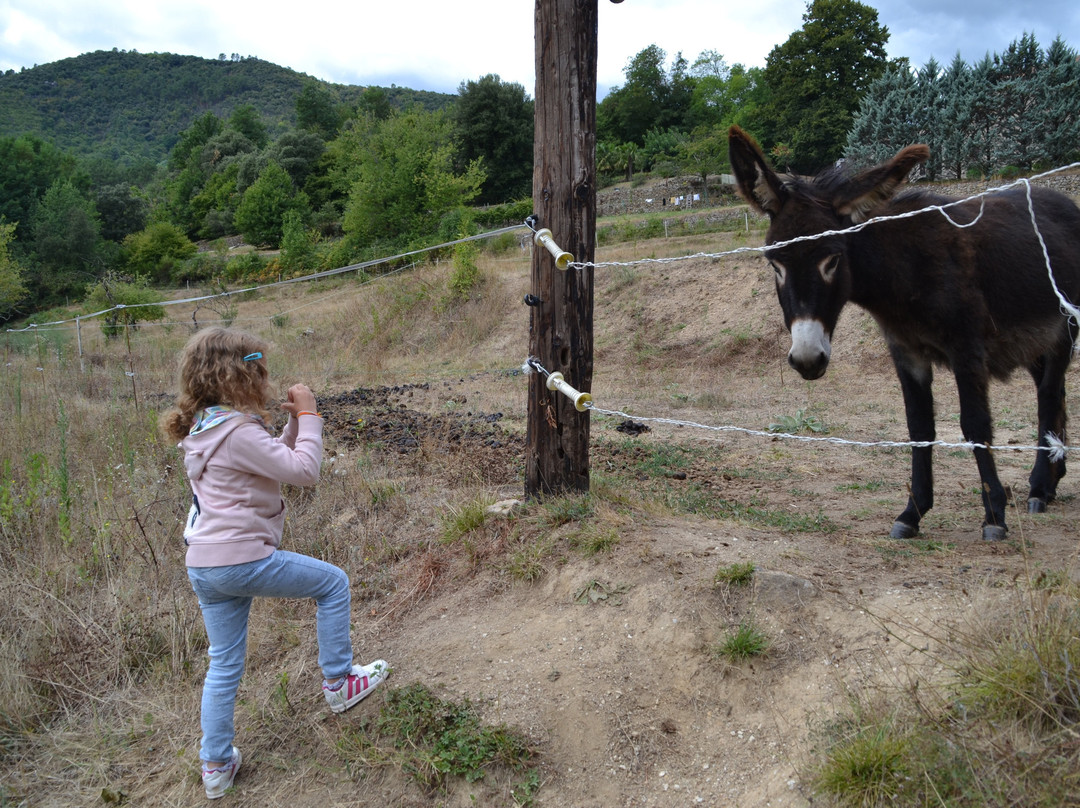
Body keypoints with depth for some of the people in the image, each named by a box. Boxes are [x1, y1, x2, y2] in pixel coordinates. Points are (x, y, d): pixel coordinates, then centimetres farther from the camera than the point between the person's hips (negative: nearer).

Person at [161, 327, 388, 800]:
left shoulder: (206, 428, 12)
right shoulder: (238, 432, -19)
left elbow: (275, 461, 19)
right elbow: (304, 471, -18)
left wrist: (294, 422, 8)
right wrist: (309, 415, -10)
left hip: (204, 567, 9)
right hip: (243, 560, -9)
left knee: (224, 666, 18)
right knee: (333, 583, 10)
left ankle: (216, 765, 28)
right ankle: (339, 682, 20)